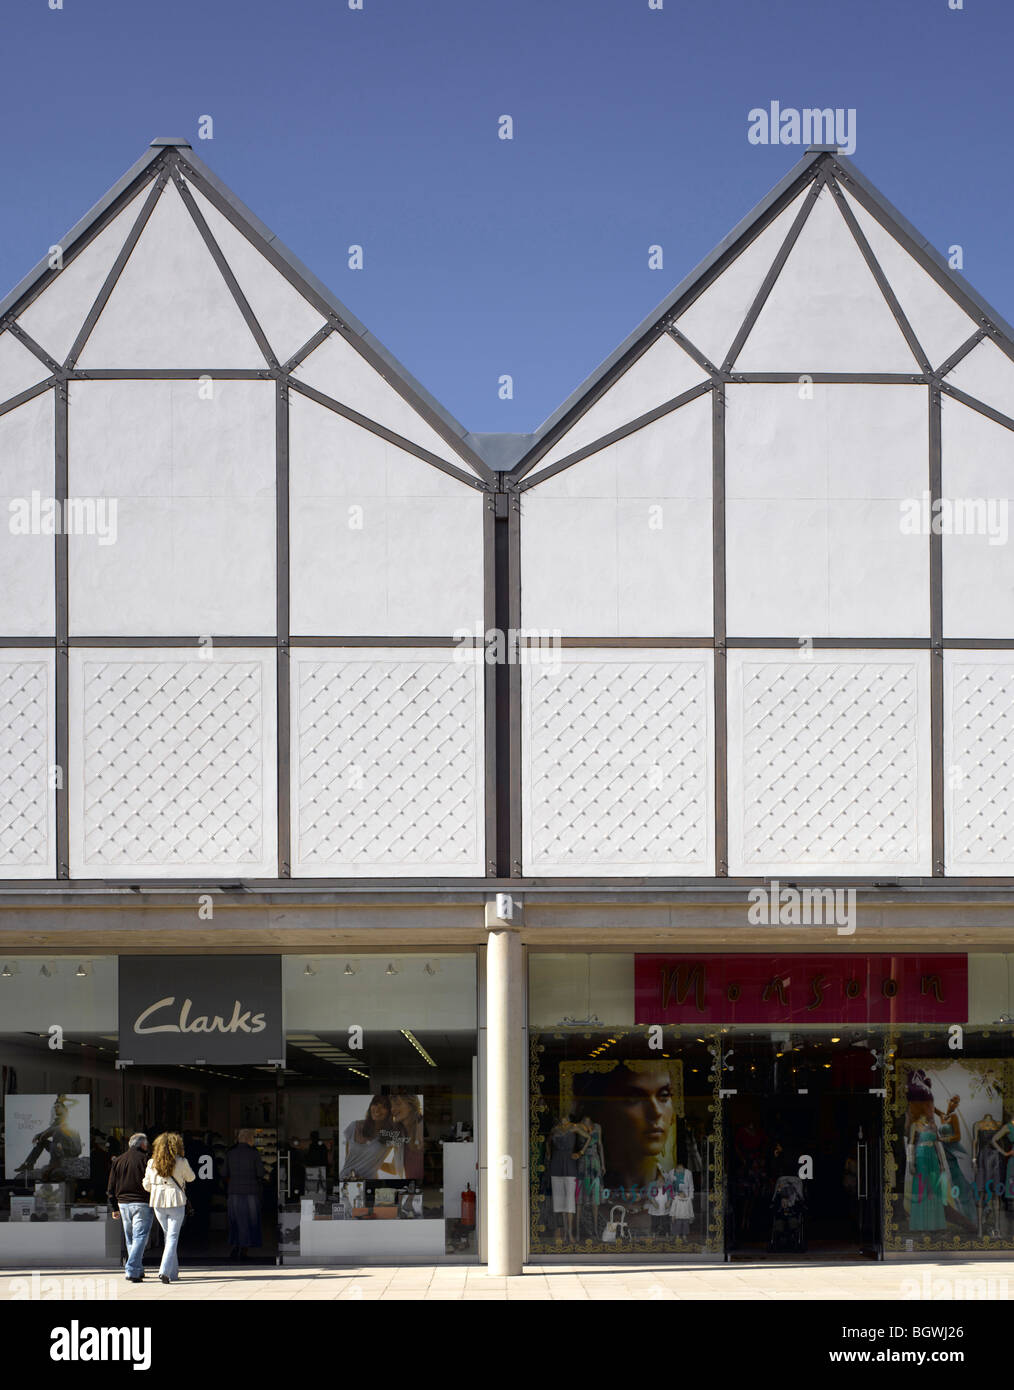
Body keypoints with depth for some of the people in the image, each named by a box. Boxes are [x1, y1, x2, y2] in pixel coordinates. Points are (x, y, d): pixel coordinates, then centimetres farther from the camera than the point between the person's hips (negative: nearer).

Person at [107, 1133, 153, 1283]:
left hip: (123, 1204, 5)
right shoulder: (144, 1159, -5)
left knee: (130, 1239, 14)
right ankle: (132, 1271, -17)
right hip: (142, 1204, -5)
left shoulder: (118, 1161, 11)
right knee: (140, 1237, -6)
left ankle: (138, 1271, 18)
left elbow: (111, 1188, 13)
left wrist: (114, 1208, 18)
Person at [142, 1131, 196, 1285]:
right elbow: (190, 1177, 10)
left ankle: (173, 1271, 22)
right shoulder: (181, 1163, -7)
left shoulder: (152, 1163, 1)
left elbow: (146, 1185, 4)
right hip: (176, 1203, -4)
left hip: (157, 1203, 4)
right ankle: (165, 1271, -18)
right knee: (173, 1237, -2)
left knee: (168, 1235, 18)